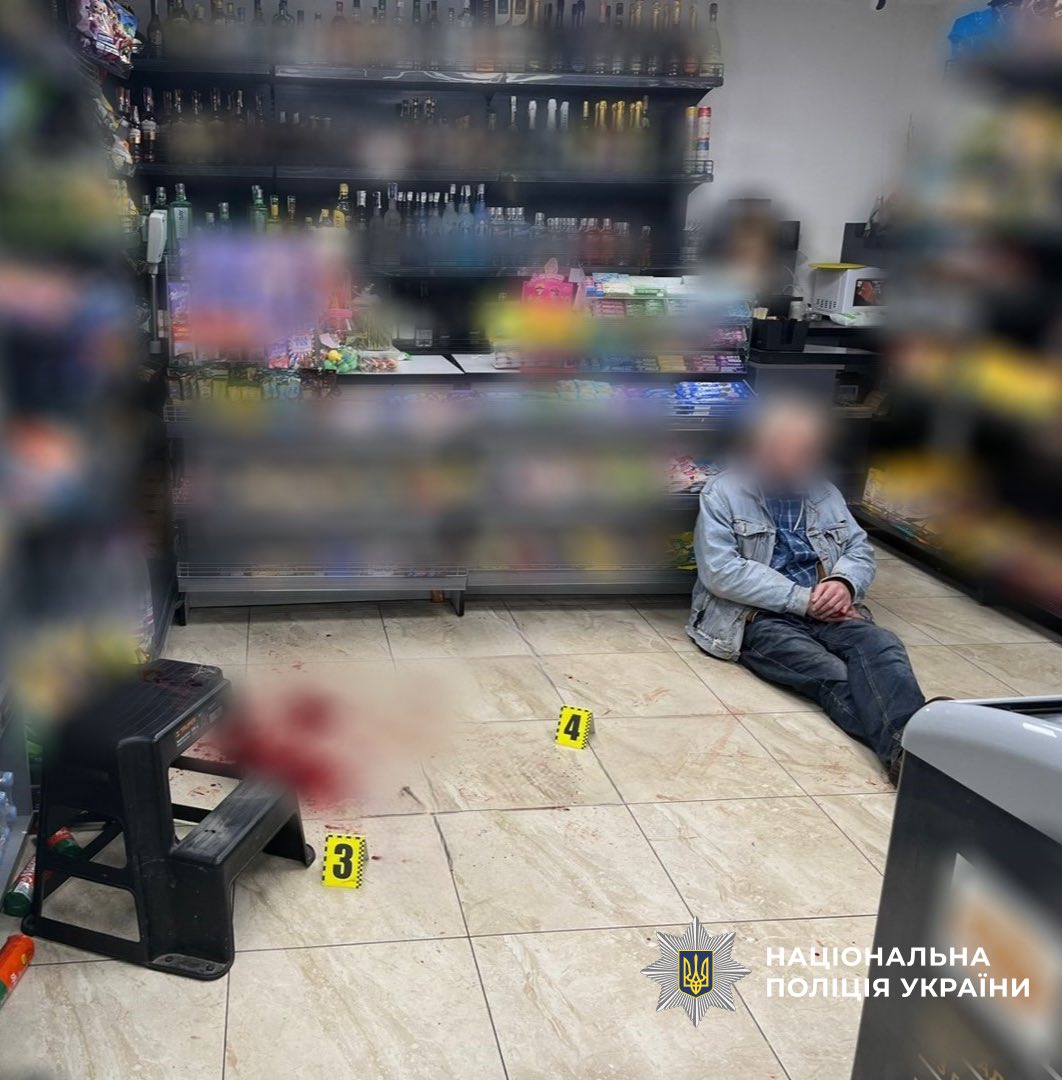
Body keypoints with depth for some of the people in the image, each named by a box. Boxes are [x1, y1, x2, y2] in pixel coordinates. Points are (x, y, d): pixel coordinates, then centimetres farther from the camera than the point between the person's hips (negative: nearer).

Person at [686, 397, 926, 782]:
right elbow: (720, 572, -10)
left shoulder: (824, 493, 18)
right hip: (757, 617, -4)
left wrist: (844, 583, -8)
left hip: (824, 613, 5)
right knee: (833, 675, -33)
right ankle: (903, 752, -55)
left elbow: (860, 549, 18)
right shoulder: (723, 492, 1)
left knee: (882, 645, -29)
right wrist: (803, 599, -14)